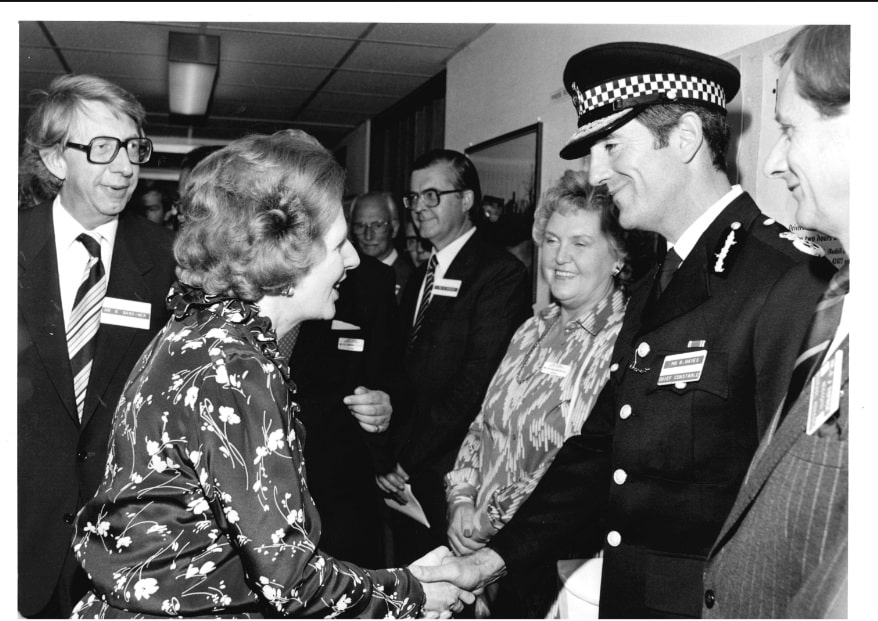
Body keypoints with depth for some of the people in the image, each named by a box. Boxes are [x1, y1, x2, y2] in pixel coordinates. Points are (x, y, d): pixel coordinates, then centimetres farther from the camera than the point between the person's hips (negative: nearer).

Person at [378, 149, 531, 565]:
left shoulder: (500, 273, -9)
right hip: (405, 477, 7)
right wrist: (390, 454, 2)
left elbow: (478, 380, -16)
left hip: (451, 474, -7)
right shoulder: (418, 278, 17)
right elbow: (406, 375, 15)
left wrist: (408, 458, -13)